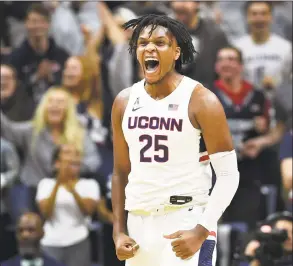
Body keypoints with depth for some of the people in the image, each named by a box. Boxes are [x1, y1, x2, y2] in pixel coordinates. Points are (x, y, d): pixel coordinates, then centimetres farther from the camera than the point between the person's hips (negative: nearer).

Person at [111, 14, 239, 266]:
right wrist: (119, 232, 7)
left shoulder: (201, 100, -8)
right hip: (139, 223, 6)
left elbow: (228, 174, -9)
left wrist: (201, 231, -18)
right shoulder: (124, 102, 8)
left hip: (186, 222, -5)